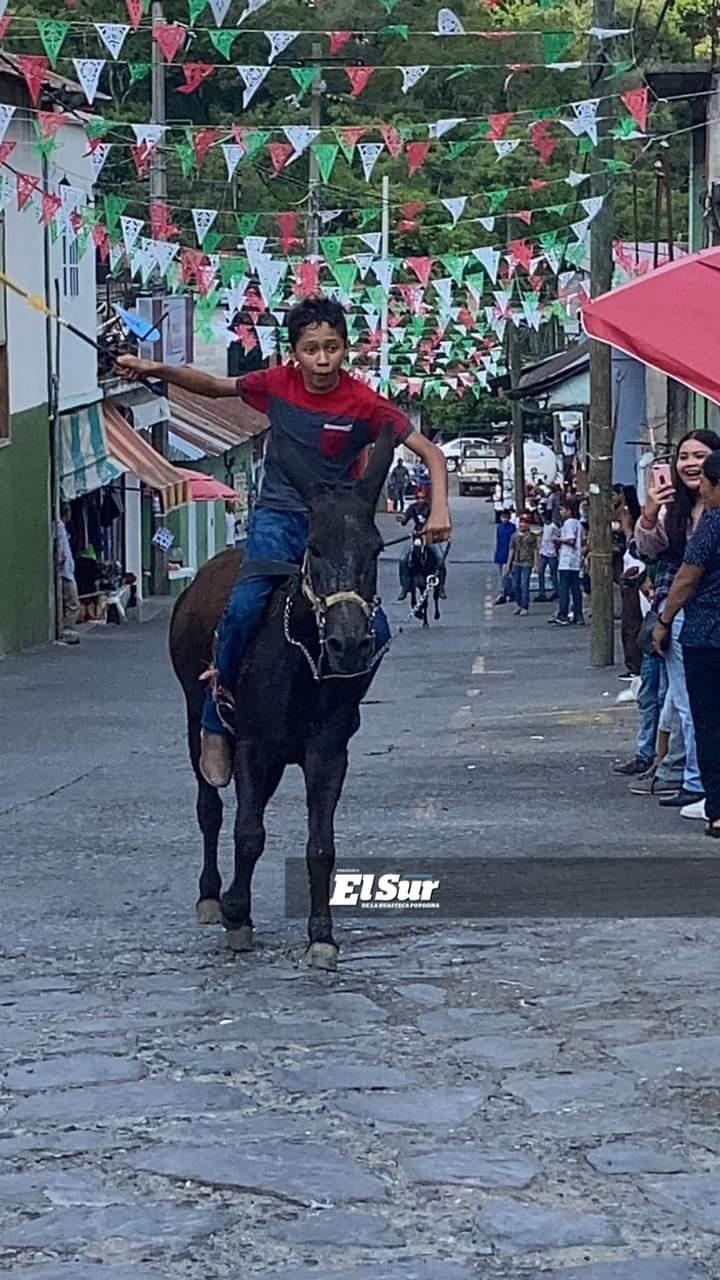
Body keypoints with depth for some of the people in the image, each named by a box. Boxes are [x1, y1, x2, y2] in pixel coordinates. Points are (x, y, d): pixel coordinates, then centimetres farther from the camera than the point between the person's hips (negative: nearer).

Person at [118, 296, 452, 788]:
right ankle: (219, 721, -13)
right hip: (278, 516, 0)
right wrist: (158, 370, 0)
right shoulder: (277, 385, -2)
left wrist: (440, 508, -23)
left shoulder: (364, 404, -10)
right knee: (245, 607, -27)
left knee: (374, 630, -18)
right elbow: (215, 387, 14)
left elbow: (430, 453, -7)